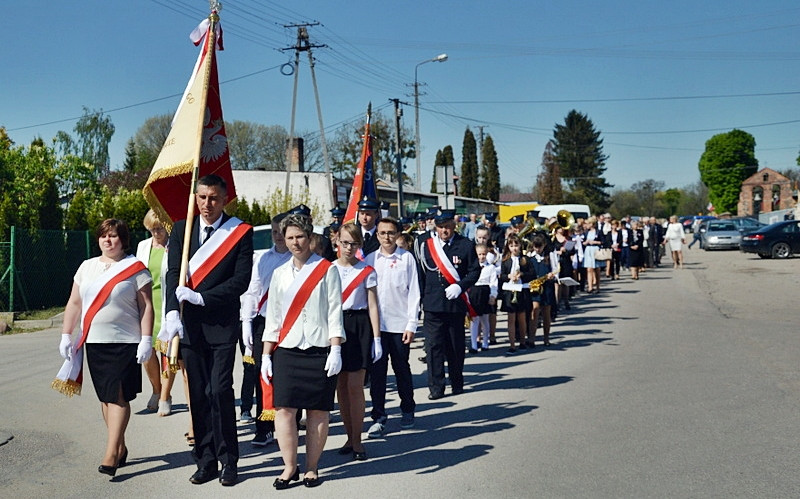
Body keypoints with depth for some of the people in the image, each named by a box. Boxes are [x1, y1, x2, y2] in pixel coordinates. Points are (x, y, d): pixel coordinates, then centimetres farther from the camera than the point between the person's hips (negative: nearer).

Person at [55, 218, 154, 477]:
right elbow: (74, 303, 16)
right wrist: (66, 335, 10)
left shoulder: (135, 268, -2)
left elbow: (146, 306, -6)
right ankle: (120, 447, 19)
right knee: (105, 397, 9)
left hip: (125, 343, -5)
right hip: (93, 342, 5)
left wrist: (146, 340, -12)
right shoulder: (87, 267, 13)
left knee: (118, 397, -8)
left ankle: (111, 454, -8)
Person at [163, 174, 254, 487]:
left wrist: (202, 297, -16)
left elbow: (241, 280, -8)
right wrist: (172, 313, -17)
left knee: (220, 391, -7)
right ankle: (205, 461, 18)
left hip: (222, 324, -3)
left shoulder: (241, 232, -2)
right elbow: (173, 274, -3)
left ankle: (228, 461, 7)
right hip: (189, 324, 3)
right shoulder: (181, 229, 7)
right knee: (198, 395, 8)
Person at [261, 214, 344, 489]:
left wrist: (335, 350, -9)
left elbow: (335, 313, -2)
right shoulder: (280, 274, 12)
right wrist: (266, 355, 10)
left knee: (317, 410, 2)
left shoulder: (327, 270, 1)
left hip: (319, 351, -3)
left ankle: (312, 468, 15)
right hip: (286, 351, 3)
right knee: (284, 408, -3)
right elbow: (272, 317, 14)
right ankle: (290, 467, 9)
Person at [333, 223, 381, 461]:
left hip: (359, 327, -3)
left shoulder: (367, 271, 1)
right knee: (341, 386, 7)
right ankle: (350, 437, 18)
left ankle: (357, 440, 4)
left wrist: (376, 338, -3)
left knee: (355, 386, -6)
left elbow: (372, 306, 2)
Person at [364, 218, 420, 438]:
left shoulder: (407, 258, 0)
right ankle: (379, 417, 10)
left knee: (402, 369, 10)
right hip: (375, 324, 2)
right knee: (377, 371, 2)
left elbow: (413, 292, 0)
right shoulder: (370, 260, 6)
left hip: (400, 324, -2)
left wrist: (412, 324, -5)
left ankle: (407, 410, 27)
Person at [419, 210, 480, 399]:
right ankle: (436, 387, 6)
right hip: (432, 304, 0)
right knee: (434, 345, -1)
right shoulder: (427, 245, 4)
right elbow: (421, 273, 7)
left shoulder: (466, 245, 2)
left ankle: (457, 383, 26)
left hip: (456, 303, 0)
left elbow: (475, 270, 1)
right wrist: (420, 298, 2)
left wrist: (460, 286, -13)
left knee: (456, 346, 11)